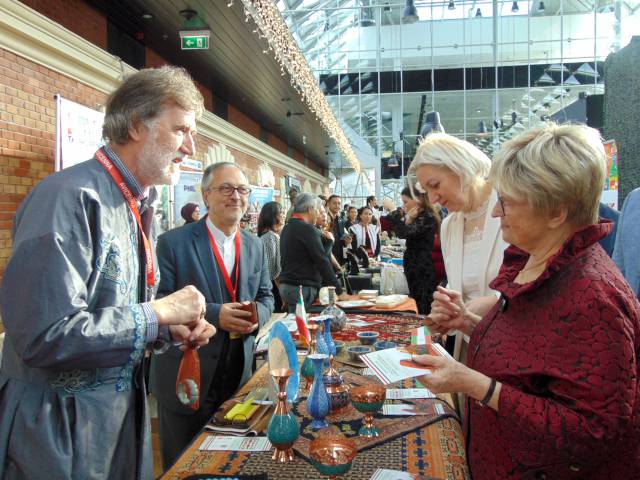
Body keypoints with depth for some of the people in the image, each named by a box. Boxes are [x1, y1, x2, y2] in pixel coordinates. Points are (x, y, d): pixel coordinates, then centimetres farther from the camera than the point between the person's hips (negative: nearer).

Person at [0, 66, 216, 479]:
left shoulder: (136, 209, 7)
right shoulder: (70, 198, -22)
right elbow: (45, 336, -29)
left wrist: (171, 329, -3)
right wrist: (160, 313, -21)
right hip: (61, 433, -8)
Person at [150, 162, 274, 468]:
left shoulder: (254, 246, 7)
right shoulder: (173, 242, -10)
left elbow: (265, 296, 12)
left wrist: (257, 315, -11)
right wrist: (213, 315, -25)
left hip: (239, 377, 5)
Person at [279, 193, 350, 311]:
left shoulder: (287, 228, 15)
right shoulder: (307, 229, -13)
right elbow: (322, 262, -15)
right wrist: (339, 291, -12)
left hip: (286, 285, 9)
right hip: (301, 288, -9)